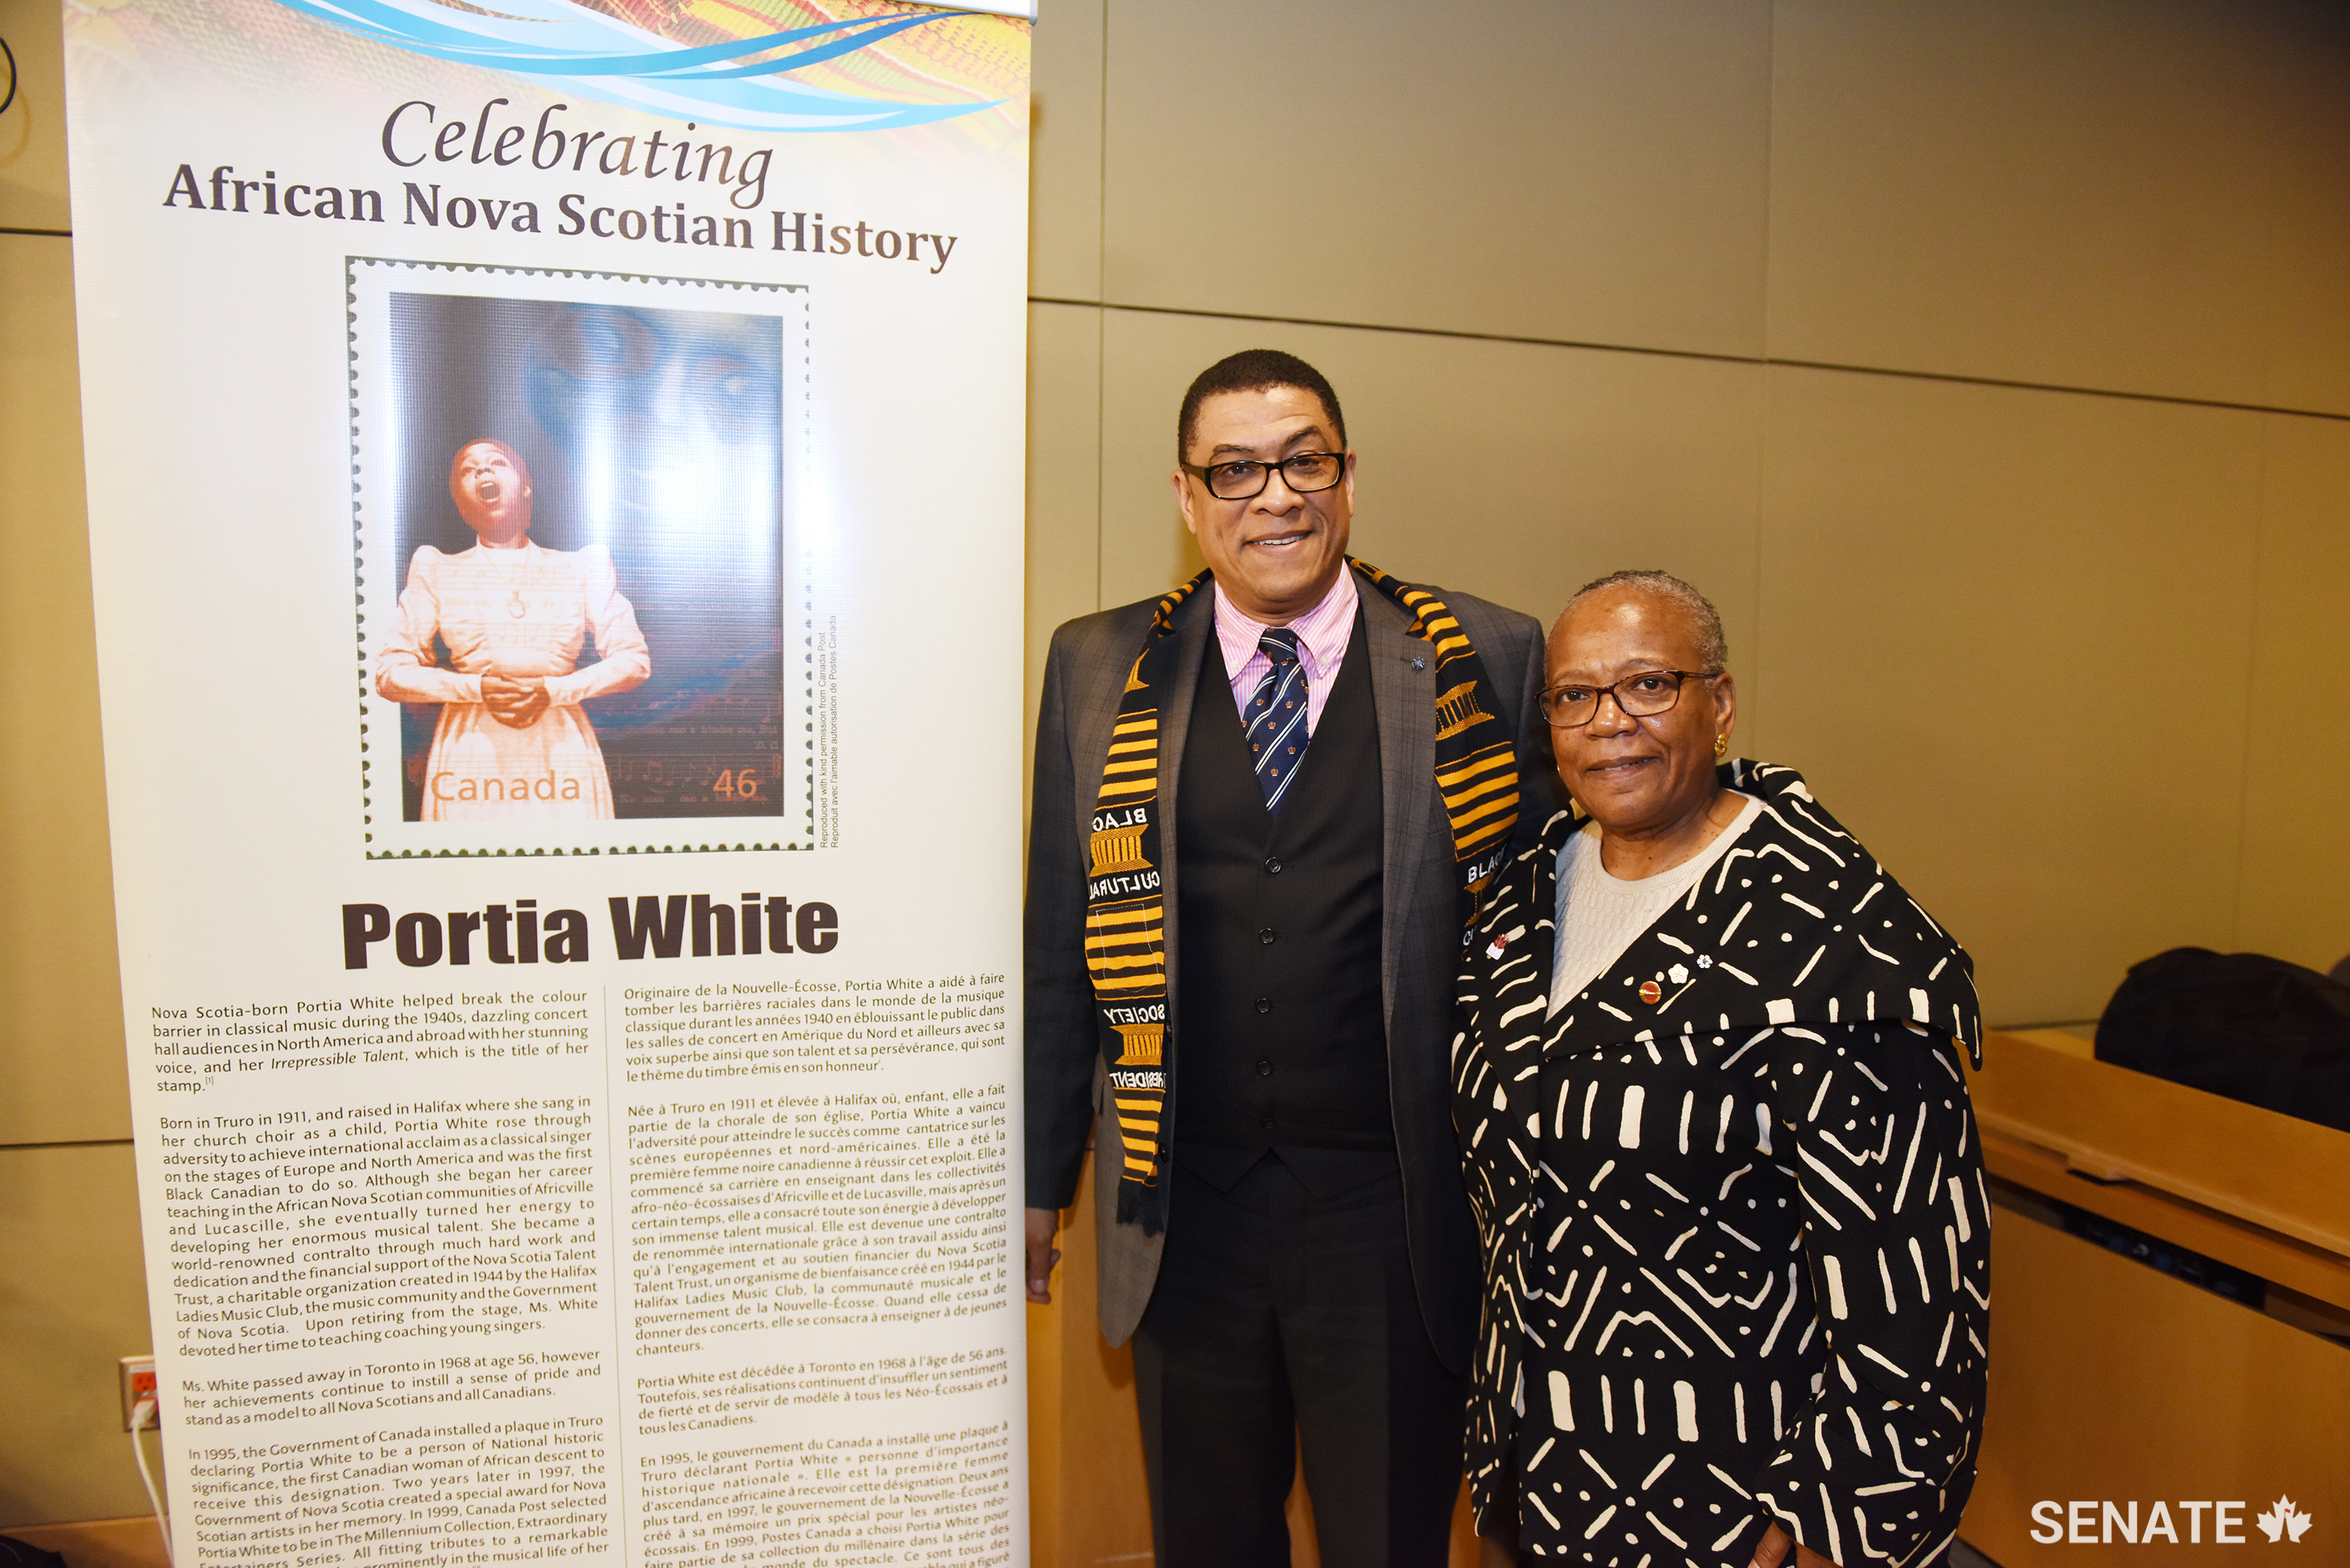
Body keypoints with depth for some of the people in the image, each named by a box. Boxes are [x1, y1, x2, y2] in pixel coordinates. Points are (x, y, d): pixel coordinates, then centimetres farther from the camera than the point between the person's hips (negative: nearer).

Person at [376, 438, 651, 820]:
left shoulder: (580, 567, 8)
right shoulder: (436, 573, 10)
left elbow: (634, 660, 4)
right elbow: (390, 673, 6)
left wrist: (551, 690, -10)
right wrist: (479, 688, -10)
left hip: (562, 749, 0)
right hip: (469, 754, 0)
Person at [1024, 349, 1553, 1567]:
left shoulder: (1486, 663, -3)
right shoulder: (1099, 670, 1)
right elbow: (1058, 945, 5)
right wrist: (1037, 1179, 8)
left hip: (1392, 1213, -1)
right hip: (1183, 1212, 2)